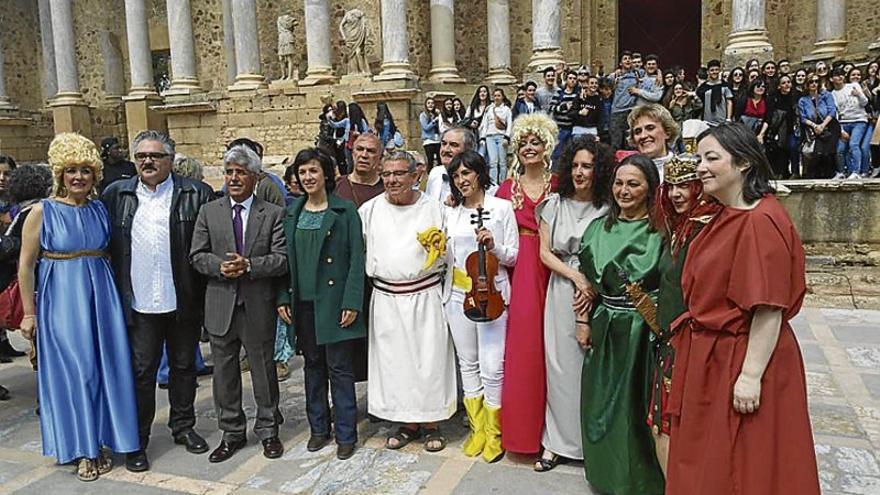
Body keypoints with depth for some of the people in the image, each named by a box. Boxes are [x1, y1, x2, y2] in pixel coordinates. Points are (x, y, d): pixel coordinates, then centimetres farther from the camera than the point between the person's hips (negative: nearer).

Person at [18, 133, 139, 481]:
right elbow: (26, 265, -3)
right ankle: (82, 449, 18)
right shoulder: (42, 211, -6)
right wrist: (29, 313, -4)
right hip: (61, 299, -3)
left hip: (101, 296, 3)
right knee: (73, 370, 3)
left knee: (104, 367, 7)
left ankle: (99, 442, 23)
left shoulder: (101, 210, 5)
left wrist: (112, 295, 6)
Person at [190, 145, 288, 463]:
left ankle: (268, 430, 28)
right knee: (224, 371, 12)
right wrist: (220, 266, -16)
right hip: (220, 305, 2)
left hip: (259, 306, -2)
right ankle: (232, 433, 29)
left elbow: (282, 259, -8)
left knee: (264, 369, 10)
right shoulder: (208, 211, 6)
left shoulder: (274, 214, -1)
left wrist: (249, 265, -21)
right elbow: (197, 255, 3)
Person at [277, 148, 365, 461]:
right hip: (303, 302, 5)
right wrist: (283, 298, 3)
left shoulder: (344, 211, -4)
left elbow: (356, 258, -7)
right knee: (313, 365, 13)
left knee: (339, 368, 0)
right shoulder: (292, 213, 10)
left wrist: (352, 302, -13)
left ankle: (345, 434, 12)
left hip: (333, 300, -4)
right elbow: (285, 258, 12)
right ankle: (318, 428, 26)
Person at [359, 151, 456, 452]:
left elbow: (446, 257, 7)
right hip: (386, 300, 2)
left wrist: (437, 250, -12)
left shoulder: (433, 209, 1)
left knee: (429, 359, 2)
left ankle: (431, 423, 19)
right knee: (393, 360, 8)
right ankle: (407, 422, 25)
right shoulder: (369, 210, 4)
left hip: (425, 297, -2)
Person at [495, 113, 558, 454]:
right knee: (520, 346, 2)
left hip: (549, 270, -1)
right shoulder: (507, 188, 10)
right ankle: (520, 426, 18)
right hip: (517, 275, 1)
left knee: (545, 344, 3)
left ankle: (547, 426, 21)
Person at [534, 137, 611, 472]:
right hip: (563, 290, 2)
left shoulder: (609, 208, -1)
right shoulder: (555, 204, 4)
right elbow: (545, 253, 3)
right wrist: (575, 276, -9)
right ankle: (558, 441, 16)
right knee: (561, 364, 5)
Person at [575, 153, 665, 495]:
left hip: (643, 330, -4)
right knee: (602, 401, 14)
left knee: (638, 405, 6)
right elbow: (587, 280, 8)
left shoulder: (661, 232, -8)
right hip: (605, 327, 5)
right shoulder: (599, 227, 6)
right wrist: (583, 321, 6)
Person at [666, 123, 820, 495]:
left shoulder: (760, 222, -21)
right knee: (705, 463, 22)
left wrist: (751, 376, -23)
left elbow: (770, 309, -24)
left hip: (741, 358, -9)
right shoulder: (727, 217, 9)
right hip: (709, 355, 9)